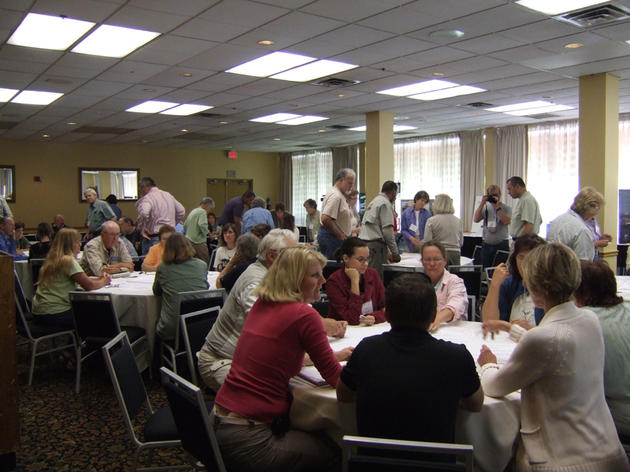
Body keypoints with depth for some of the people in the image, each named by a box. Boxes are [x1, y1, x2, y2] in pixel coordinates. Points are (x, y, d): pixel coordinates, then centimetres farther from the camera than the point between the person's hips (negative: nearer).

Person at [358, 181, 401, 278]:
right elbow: (387, 230, -11)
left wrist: (387, 252, 28)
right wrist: (395, 252, -2)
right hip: (376, 245, -9)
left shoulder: (374, 201, 24)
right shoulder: (385, 203, -4)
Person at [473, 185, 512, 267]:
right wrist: (482, 203, -8)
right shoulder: (485, 207, 10)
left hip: (501, 245, -3)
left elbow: (506, 222, -16)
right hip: (486, 244, 3)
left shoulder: (506, 208, 1)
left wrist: (497, 207, -15)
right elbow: (476, 219, -4)